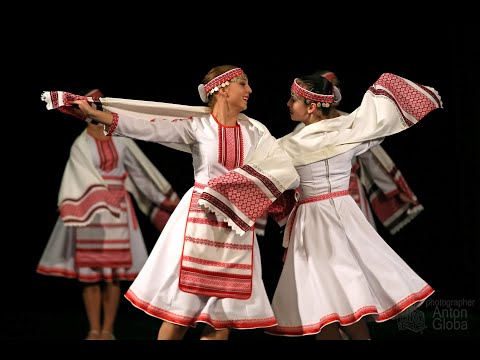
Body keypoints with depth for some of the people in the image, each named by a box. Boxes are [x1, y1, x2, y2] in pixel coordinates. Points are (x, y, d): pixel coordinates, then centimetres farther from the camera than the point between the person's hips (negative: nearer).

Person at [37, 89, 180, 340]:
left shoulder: (121, 140, 6)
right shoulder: (81, 145, -3)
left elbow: (142, 169, 13)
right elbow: (82, 179, -14)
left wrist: (167, 199, 17)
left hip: (117, 210, 2)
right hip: (90, 212, -2)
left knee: (113, 273, 0)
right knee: (89, 272, -1)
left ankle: (108, 330, 6)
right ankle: (94, 331, 6)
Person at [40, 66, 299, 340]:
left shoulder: (255, 130, 4)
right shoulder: (197, 125, -5)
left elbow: (285, 172, 1)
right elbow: (146, 127, -14)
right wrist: (94, 113, -23)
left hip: (239, 227, 3)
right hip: (201, 218, -3)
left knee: (225, 307, 3)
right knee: (182, 304, -2)